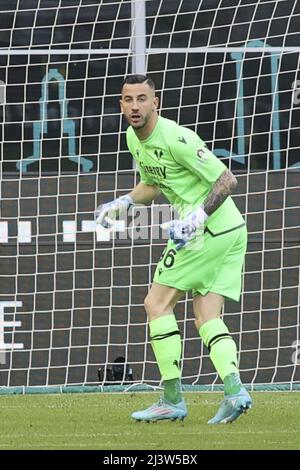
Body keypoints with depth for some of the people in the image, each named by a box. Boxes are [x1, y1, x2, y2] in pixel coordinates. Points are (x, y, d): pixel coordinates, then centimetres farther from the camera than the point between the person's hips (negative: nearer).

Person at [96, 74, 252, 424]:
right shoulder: (133, 138, 11)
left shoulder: (176, 139, -19)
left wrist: (198, 217, -28)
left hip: (209, 230, -10)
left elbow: (226, 180, -18)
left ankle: (173, 400, -5)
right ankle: (234, 390, -12)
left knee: (157, 303, -4)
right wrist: (123, 203, 12)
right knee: (206, 318, 5)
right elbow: (153, 185, 29)